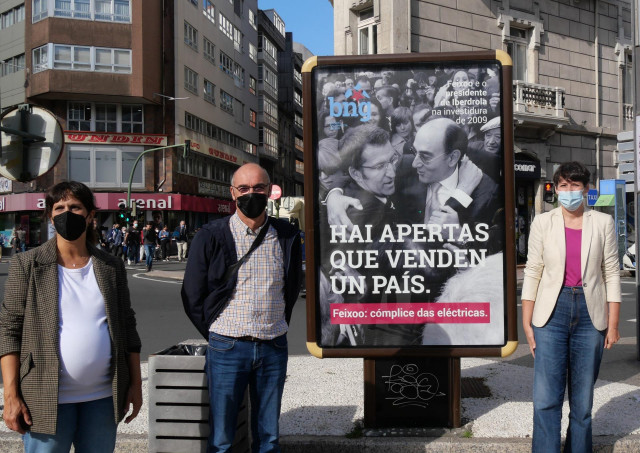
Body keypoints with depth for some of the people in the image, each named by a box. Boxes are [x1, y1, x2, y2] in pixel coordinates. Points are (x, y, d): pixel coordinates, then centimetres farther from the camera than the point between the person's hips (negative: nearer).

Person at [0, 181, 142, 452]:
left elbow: (127, 326, 11)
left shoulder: (111, 267, 7)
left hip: (102, 397, 3)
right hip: (47, 399, -3)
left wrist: (135, 383, 8)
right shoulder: (27, 265, -1)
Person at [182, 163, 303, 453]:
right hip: (227, 349, -2)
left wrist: (277, 329, 12)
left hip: (274, 349, 2)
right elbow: (192, 297, 2)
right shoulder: (211, 236, -4)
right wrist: (218, 337, 3)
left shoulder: (287, 235, 3)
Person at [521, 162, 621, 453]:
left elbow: (612, 274, 5)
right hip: (552, 314, -1)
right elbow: (532, 273, 5)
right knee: (546, 399, -5)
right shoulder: (542, 222, 5)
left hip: (590, 315, 1)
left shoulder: (603, 223, 6)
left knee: (583, 401, 8)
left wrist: (613, 325, 1)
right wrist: (527, 324, 1)